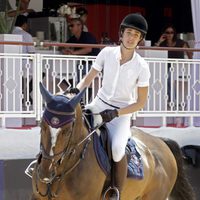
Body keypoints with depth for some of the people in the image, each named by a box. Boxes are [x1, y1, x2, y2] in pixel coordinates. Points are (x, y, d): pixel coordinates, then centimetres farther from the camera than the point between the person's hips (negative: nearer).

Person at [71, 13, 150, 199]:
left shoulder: (141, 66, -12)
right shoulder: (107, 53, -5)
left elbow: (141, 102, -7)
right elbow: (88, 78, 3)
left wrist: (115, 113, -18)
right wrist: (76, 90, -18)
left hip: (122, 112, -4)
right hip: (99, 104, 4)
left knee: (117, 148, -31)